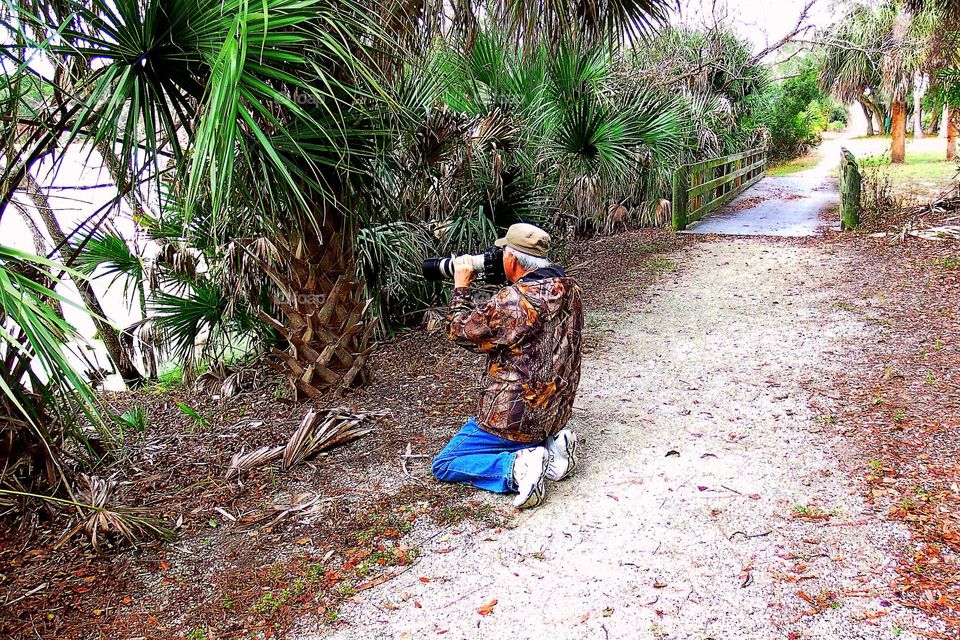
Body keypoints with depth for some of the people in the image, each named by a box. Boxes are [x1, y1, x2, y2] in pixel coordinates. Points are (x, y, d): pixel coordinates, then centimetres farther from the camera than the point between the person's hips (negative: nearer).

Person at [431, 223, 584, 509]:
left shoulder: (514, 300, -25)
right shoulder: (570, 290, -1)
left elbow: (461, 332, -12)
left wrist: (461, 287, 0)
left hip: (514, 417, -8)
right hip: (557, 415, 8)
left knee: (443, 465, 6)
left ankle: (516, 467, -15)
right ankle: (550, 445, 8)